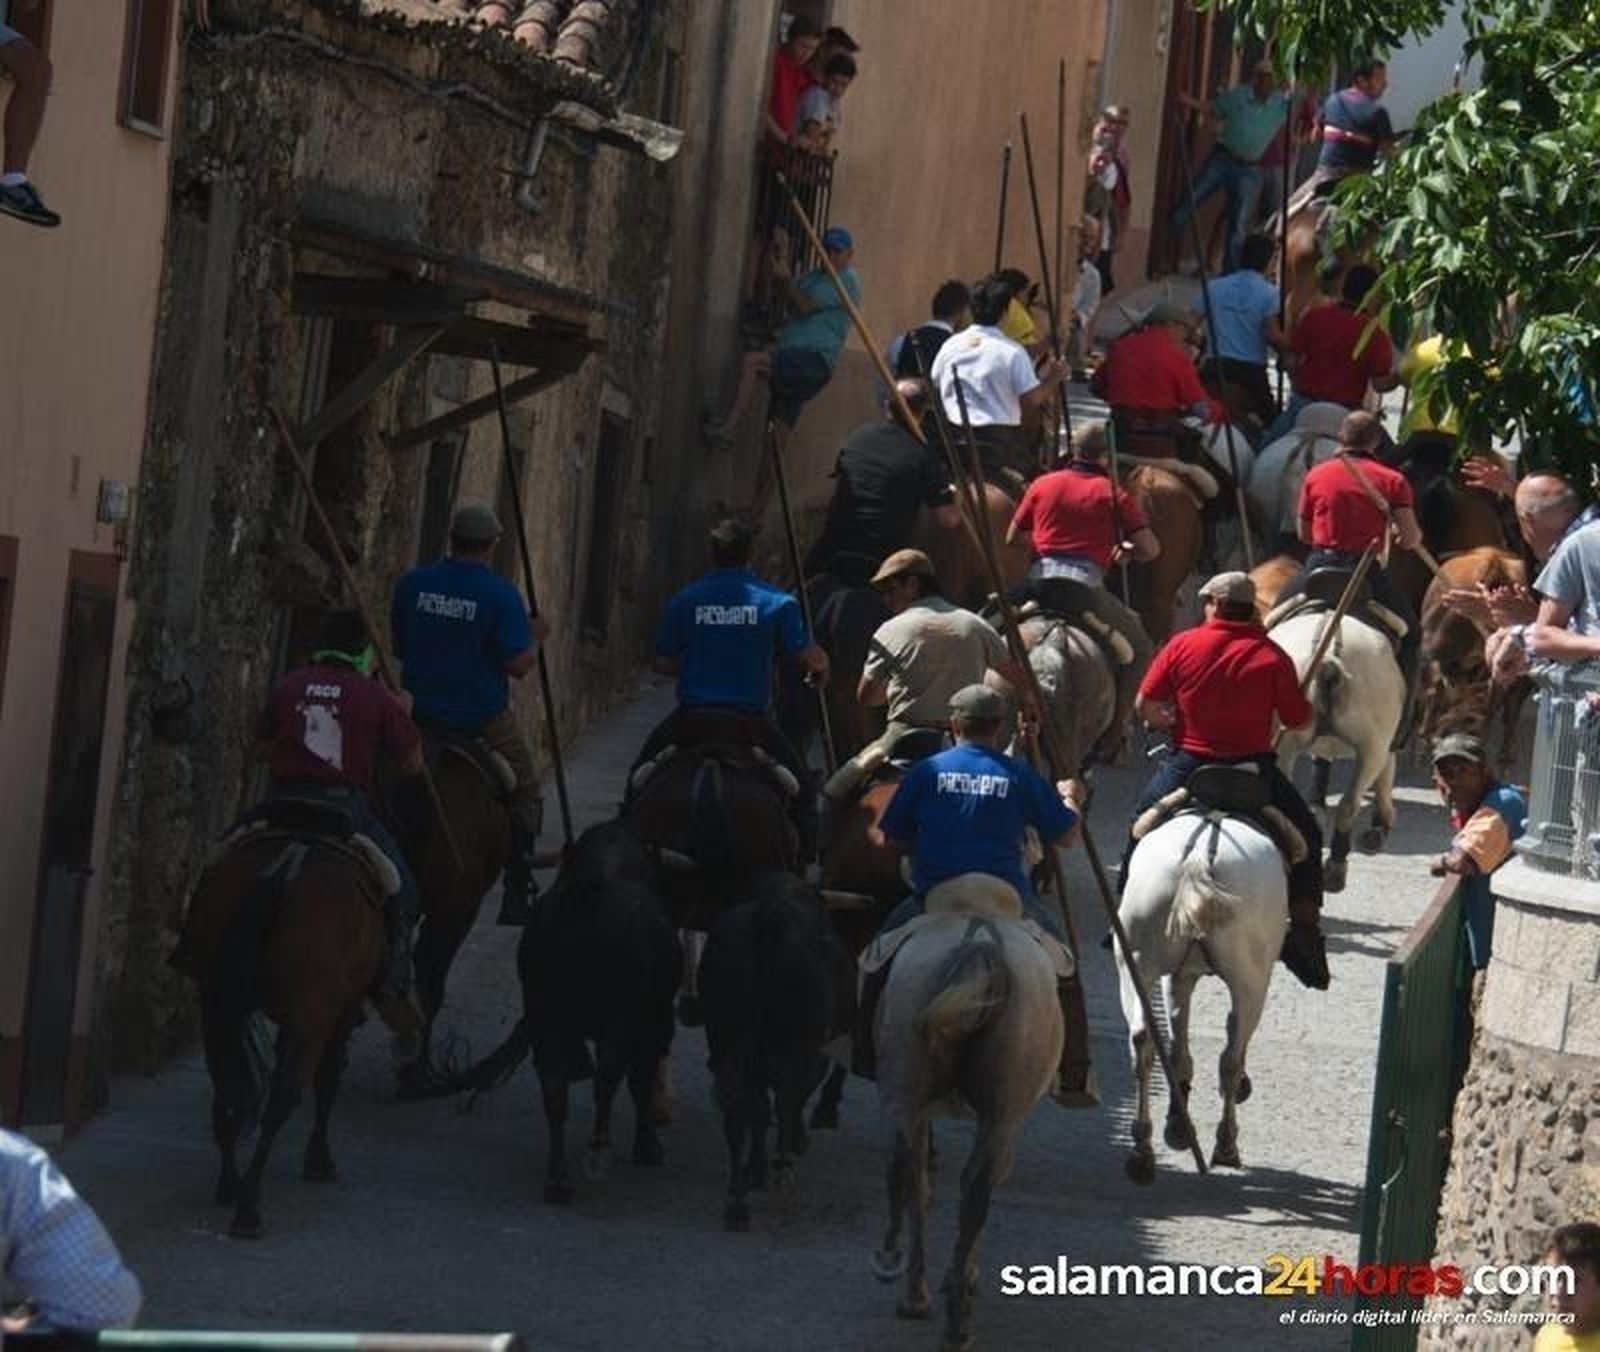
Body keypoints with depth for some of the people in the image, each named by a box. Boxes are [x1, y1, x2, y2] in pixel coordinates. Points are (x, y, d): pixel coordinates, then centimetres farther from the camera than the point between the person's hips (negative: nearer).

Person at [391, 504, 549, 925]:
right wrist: (536, 636, 1)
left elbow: (398, 647, 8)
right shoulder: (500, 594, -16)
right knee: (524, 793, 12)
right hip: (485, 719, -4)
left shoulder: (411, 585, -3)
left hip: (425, 716, 4)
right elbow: (519, 664, -17)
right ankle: (517, 893, 9)